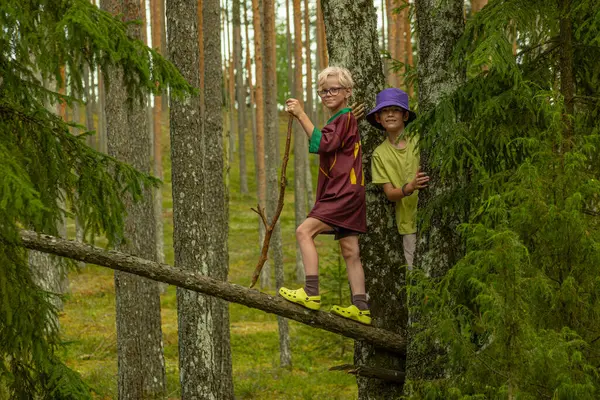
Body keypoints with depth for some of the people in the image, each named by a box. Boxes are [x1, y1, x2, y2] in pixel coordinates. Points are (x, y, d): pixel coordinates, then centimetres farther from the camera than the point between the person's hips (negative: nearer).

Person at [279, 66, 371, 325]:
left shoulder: (345, 118, -8)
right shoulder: (340, 120, 24)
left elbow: (322, 143, -22)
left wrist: (301, 115, -21)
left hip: (345, 192, -11)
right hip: (344, 194, 11)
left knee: (304, 231, -18)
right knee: (350, 250, 8)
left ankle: (311, 293, -24)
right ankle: (360, 309, 7)